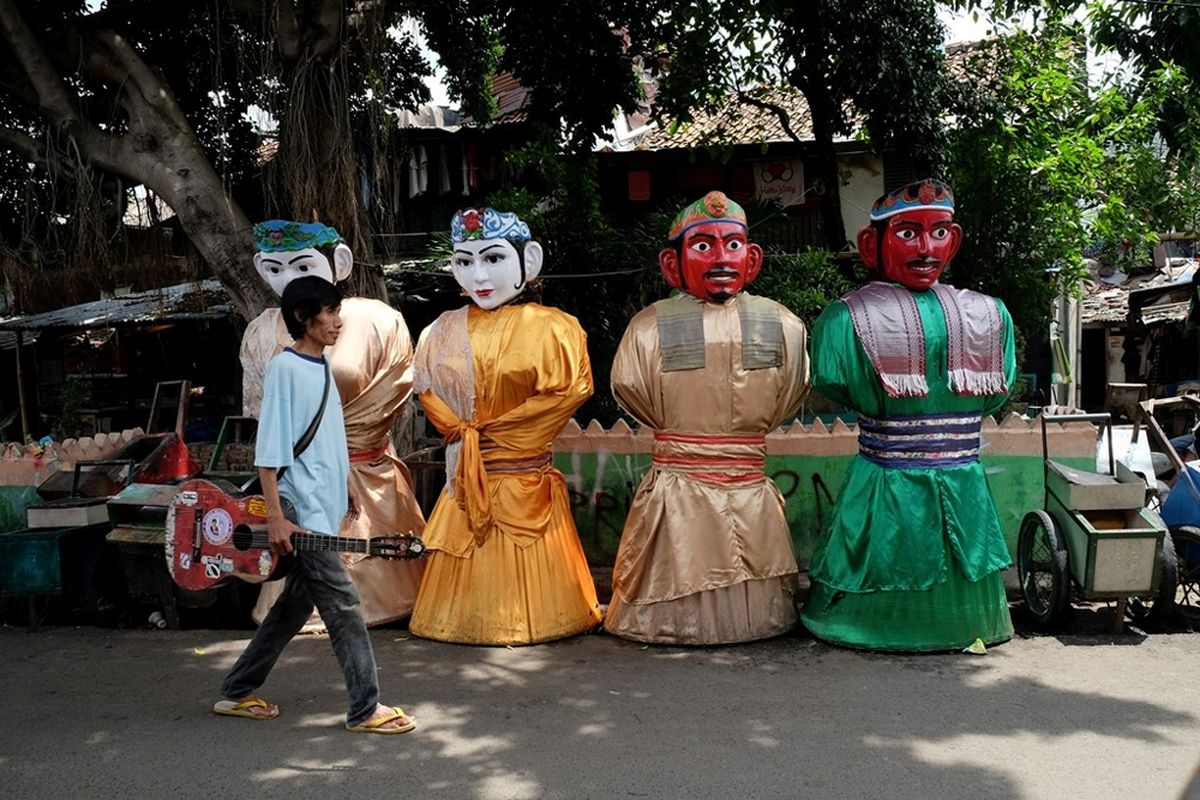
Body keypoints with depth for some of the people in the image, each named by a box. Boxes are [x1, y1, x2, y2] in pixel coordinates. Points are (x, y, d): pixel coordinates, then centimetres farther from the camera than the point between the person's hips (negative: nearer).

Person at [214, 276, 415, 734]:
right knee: (342, 606, -7)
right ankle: (366, 709, 0)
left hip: (324, 509, 9)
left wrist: (343, 497, 22)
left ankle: (237, 693, 26)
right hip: (302, 512, -9)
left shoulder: (321, 367, 14)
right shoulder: (285, 367, -12)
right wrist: (276, 516, -20)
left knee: (295, 606, 15)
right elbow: (268, 450, -15)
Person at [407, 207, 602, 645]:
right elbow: (427, 390, 2)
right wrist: (461, 434, -8)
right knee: (469, 577, 10)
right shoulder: (445, 331, -1)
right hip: (466, 485, 1)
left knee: (525, 577, 9)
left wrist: (483, 431, -7)